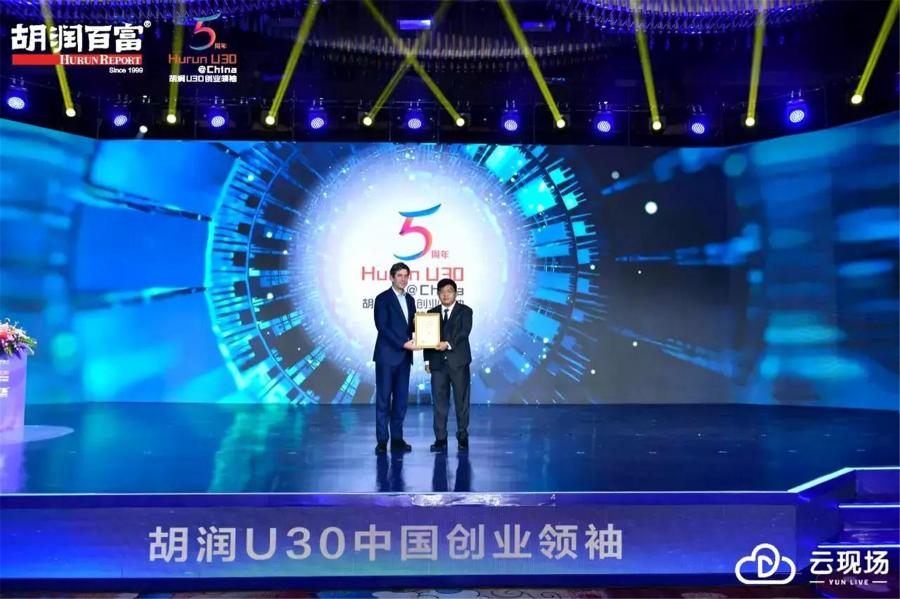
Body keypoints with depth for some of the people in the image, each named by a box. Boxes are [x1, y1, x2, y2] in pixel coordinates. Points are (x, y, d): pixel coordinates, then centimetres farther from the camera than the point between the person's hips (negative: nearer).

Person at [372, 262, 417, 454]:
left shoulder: (410, 300, 15)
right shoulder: (382, 298, -5)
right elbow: (382, 327, -13)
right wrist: (403, 343, -18)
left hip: (404, 356, 6)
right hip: (387, 356, -6)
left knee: (401, 398, 7)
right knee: (383, 398, -1)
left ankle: (397, 438, 14)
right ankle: (382, 440, 4)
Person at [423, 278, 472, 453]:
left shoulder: (465, 311, 3)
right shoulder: (432, 312, 13)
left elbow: (464, 331, -12)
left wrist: (449, 344, -26)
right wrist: (427, 360, 3)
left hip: (458, 362, -2)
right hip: (438, 363, 3)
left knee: (461, 401, 2)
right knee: (439, 402, 2)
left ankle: (463, 437, 13)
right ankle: (440, 439, 8)